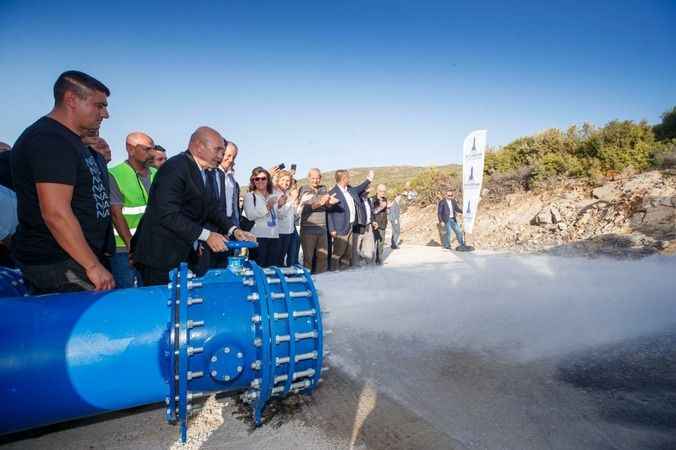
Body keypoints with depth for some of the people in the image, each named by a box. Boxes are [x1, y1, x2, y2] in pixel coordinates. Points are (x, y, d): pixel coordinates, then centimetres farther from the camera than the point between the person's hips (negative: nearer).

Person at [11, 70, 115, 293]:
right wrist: (93, 266, -22)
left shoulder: (69, 140, 16)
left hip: (76, 258, 9)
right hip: (59, 265, -9)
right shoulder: (49, 140, -15)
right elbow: (56, 213, -24)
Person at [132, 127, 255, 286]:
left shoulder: (202, 172, 12)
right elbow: (168, 214, -25)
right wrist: (206, 235, -25)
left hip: (188, 256, 9)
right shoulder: (175, 167, -17)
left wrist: (233, 230, 0)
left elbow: (209, 208, 14)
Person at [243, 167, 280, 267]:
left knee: (273, 266, 5)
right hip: (258, 236, -5)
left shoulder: (273, 196, 16)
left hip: (274, 236, 5)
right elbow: (250, 215, -14)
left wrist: (280, 206, 1)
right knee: (259, 267, -7)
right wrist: (267, 206, -21)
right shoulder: (249, 195, 2)